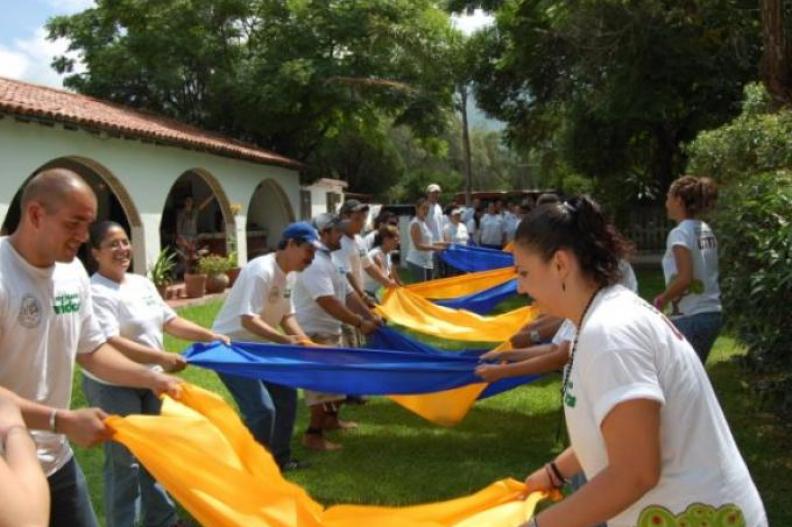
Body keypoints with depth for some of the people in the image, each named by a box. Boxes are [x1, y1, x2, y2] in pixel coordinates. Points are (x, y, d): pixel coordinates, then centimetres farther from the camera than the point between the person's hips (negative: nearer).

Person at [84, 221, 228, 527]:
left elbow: (170, 321, 11)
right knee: (125, 463, 0)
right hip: (113, 387, -8)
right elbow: (110, 344, -27)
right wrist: (161, 357, -34)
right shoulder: (96, 293, -18)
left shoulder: (142, 283, 8)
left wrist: (210, 336, 0)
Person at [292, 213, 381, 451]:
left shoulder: (329, 260, 11)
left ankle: (331, 418, 39)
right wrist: (360, 323, -26)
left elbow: (348, 294, 11)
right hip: (314, 333, -11)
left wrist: (370, 316, 2)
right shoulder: (314, 262, -24)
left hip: (330, 330, 11)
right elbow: (329, 302, -31)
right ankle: (313, 434, 1)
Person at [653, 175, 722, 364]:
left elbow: (684, 278, -21)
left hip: (690, 317, -8)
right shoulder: (706, 231, 10)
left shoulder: (680, 233, -14)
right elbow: (704, 274, 11)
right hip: (713, 313, 8)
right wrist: (668, 297, 12)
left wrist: (661, 301, -7)